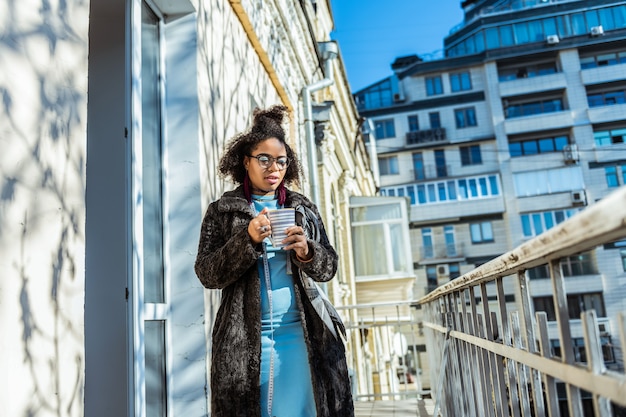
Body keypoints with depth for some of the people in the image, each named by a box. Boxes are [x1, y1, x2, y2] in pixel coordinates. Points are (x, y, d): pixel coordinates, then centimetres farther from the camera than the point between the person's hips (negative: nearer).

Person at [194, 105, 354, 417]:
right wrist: (248, 240, -16)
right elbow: (206, 273, -2)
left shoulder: (302, 209, 12)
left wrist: (307, 251, -12)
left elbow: (328, 268, 10)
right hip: (245, 337, -1)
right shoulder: (222, 211, 6)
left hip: (300, 331, 2)